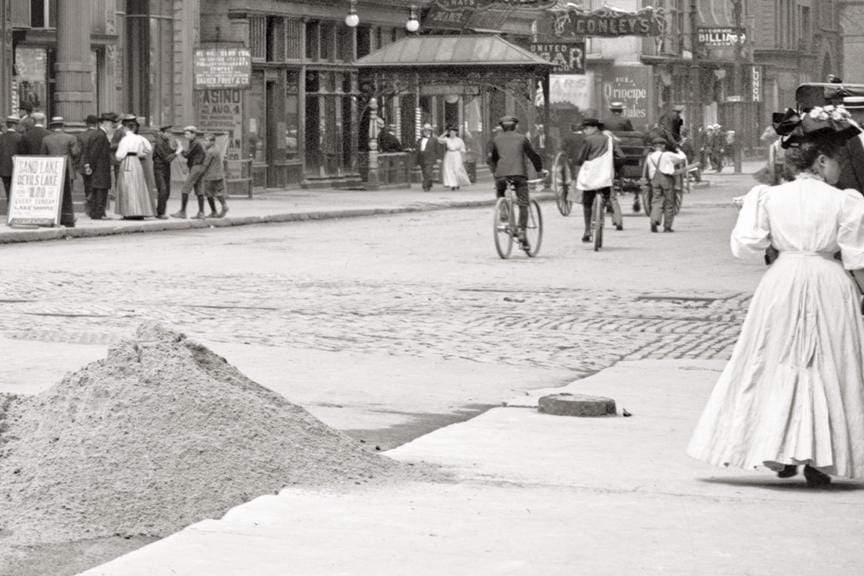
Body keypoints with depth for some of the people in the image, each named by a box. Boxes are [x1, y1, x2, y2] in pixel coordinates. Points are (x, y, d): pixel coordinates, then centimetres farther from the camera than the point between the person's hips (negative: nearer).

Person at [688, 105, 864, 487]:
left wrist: (751, 204, 12)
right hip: (829, 285, -2)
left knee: (778, 364, 13)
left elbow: (746, 246, 1)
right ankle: (817, 459, 1)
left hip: (782, 284, 2)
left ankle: (780, 456, 12)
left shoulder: (771, 197, -1)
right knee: (825, 368, 5)